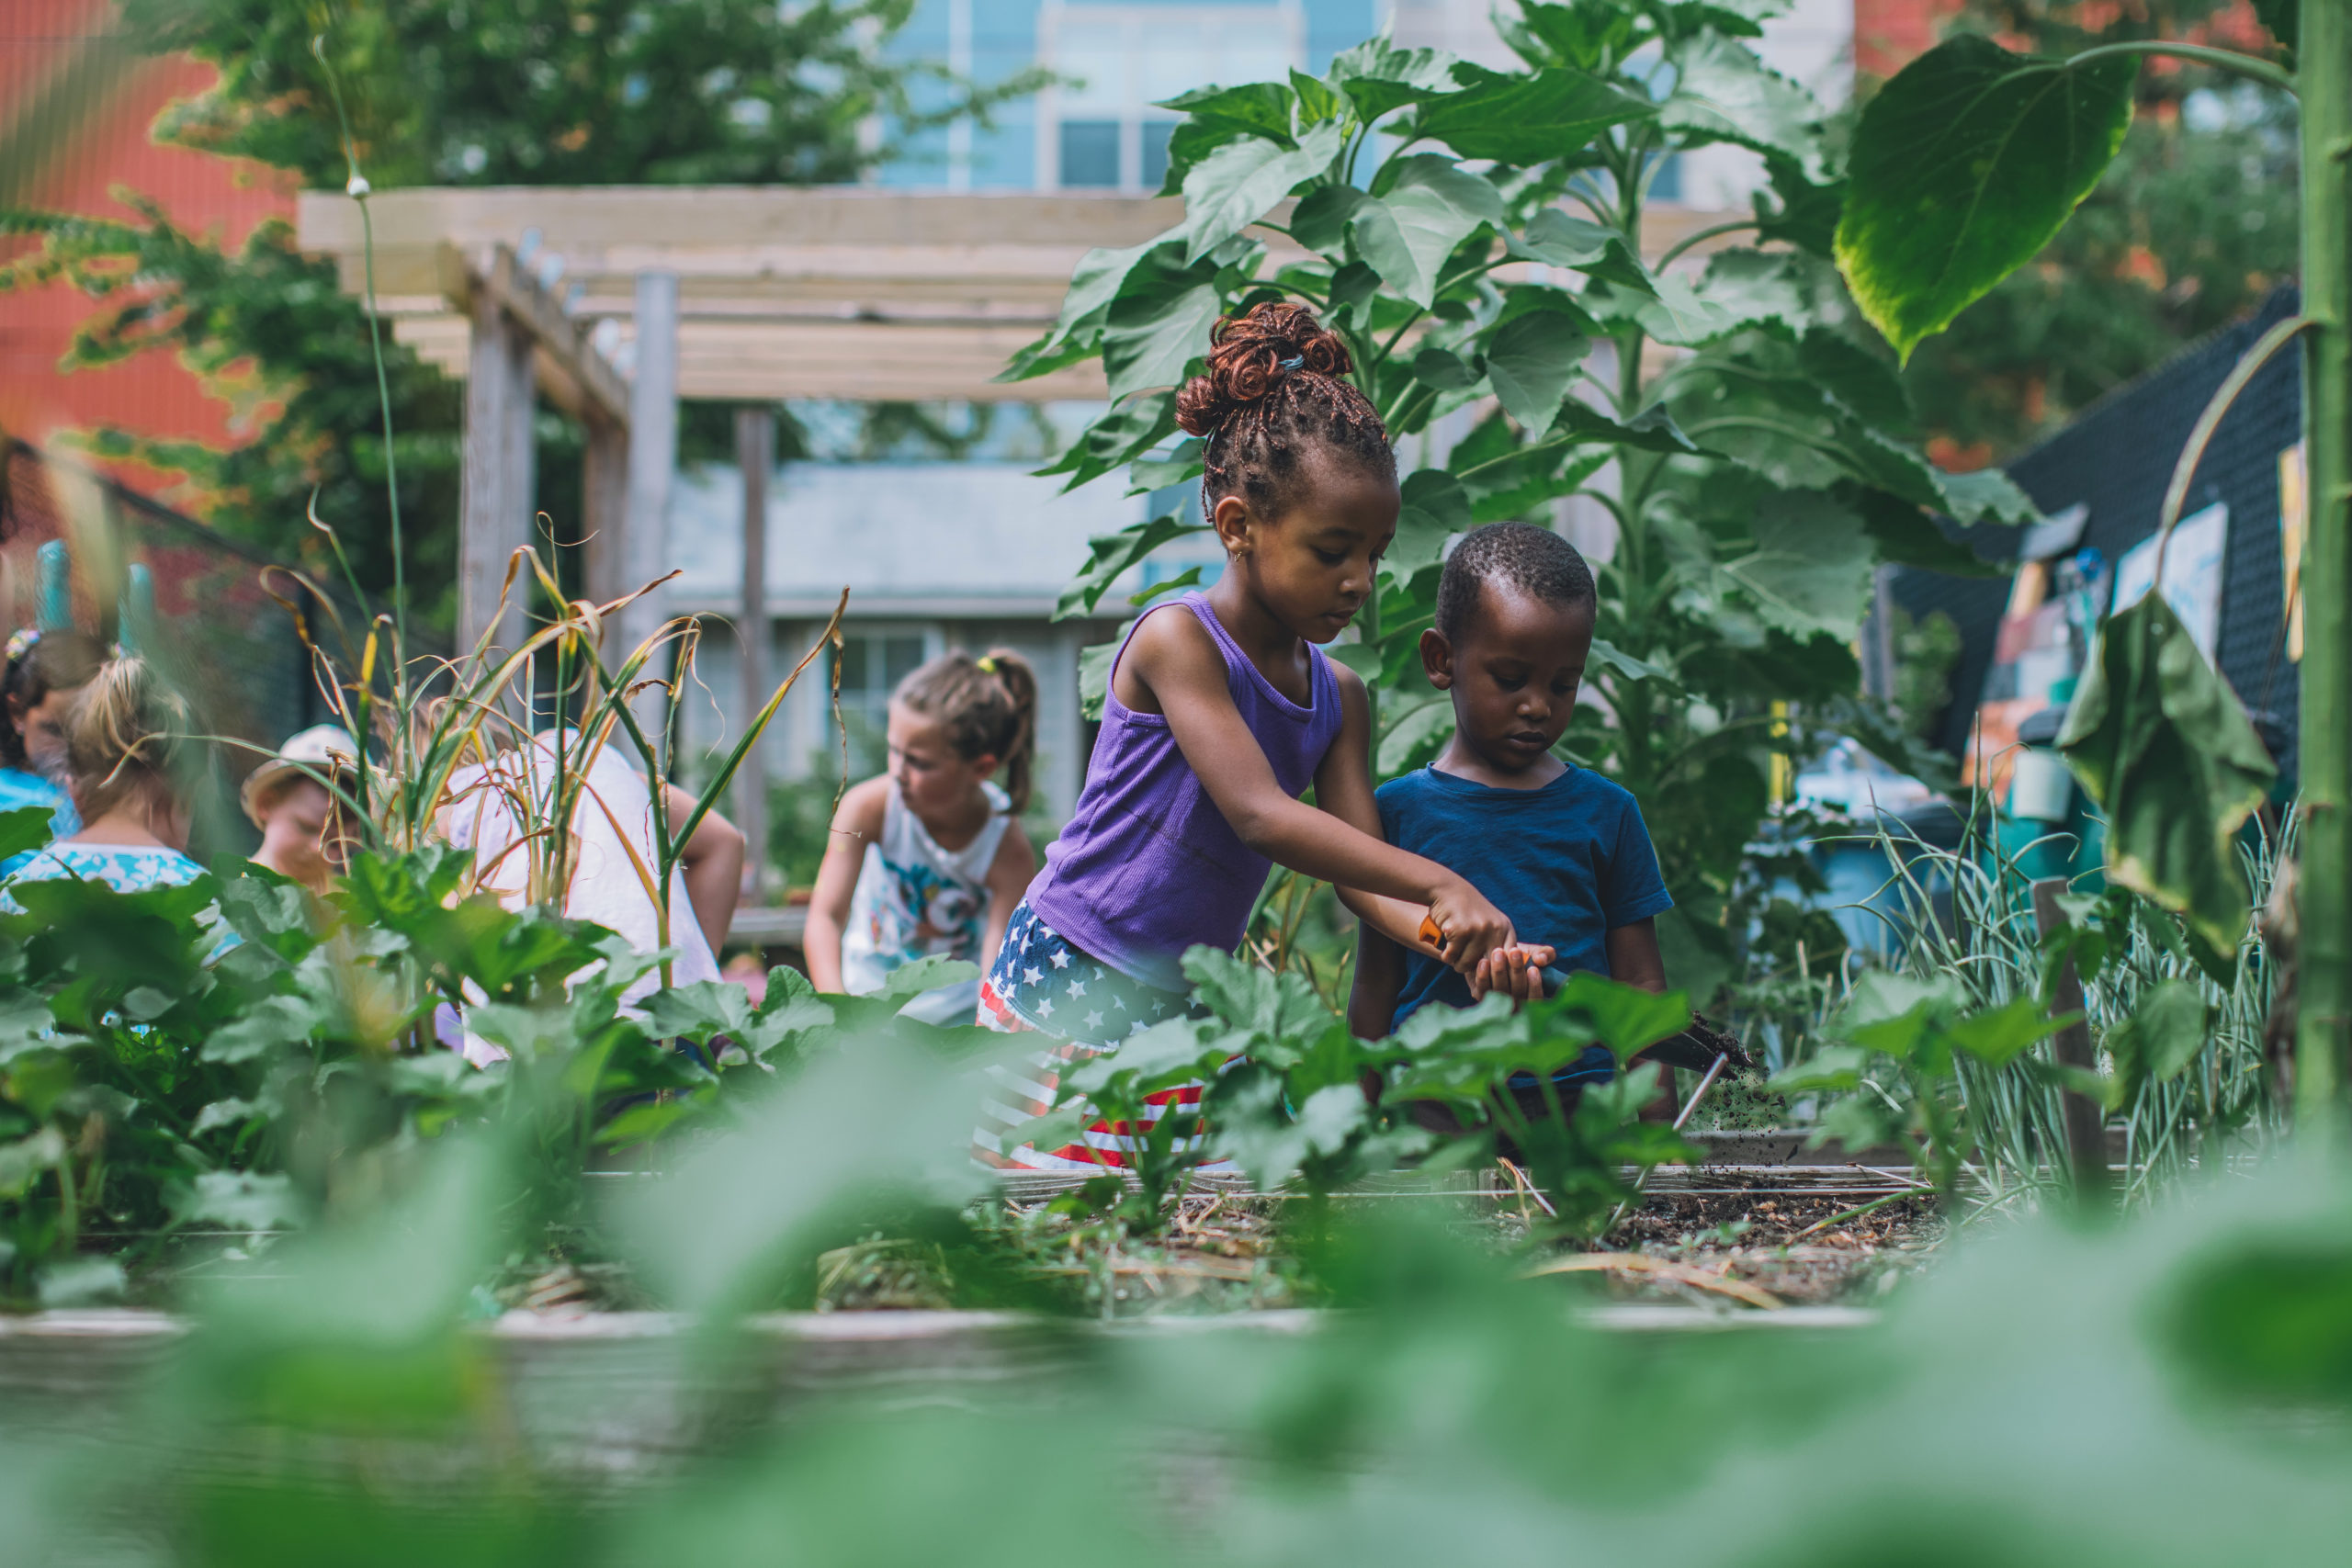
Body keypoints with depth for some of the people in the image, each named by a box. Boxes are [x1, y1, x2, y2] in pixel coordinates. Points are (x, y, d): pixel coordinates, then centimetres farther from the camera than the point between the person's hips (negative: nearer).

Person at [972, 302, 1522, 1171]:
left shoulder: (1340, 698, 6)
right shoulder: (1176, 637, -15)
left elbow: (1362, 873, 0)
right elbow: (1260, 815, -25)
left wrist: (1463, 944, -21)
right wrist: (1440, 886, -30)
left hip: (1194, 1000, 7)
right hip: (1070, 983, -6)